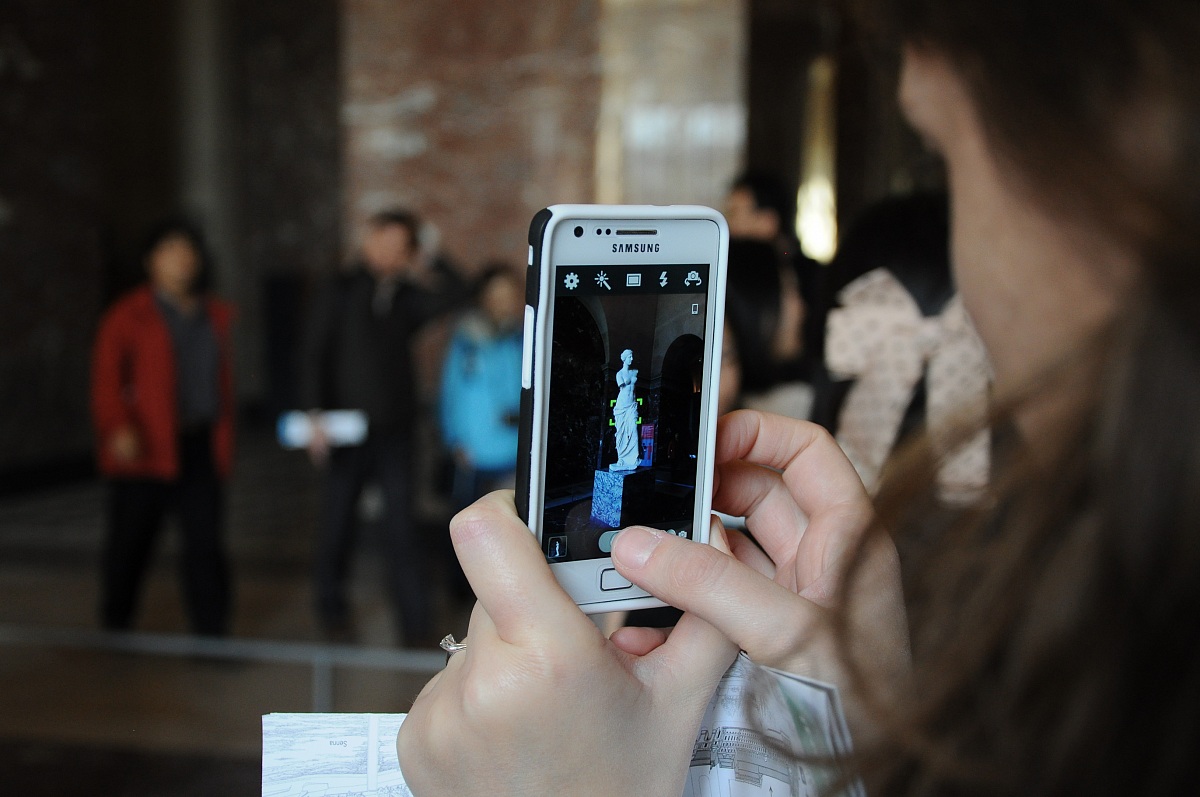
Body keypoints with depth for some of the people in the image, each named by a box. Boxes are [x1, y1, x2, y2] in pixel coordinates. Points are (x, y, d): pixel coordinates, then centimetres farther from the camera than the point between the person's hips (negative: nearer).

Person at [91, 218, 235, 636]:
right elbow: (106, 378, -8)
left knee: (206, 542, 1)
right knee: (130, 542, 6)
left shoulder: (215, 315, 15)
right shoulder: (127, 316, 0)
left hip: (201, 449, 4)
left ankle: (212, 632, 7)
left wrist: (223, 440, 15)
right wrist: (117, 428, -24)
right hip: (145, 449, -3)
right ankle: (115, 629, 23)